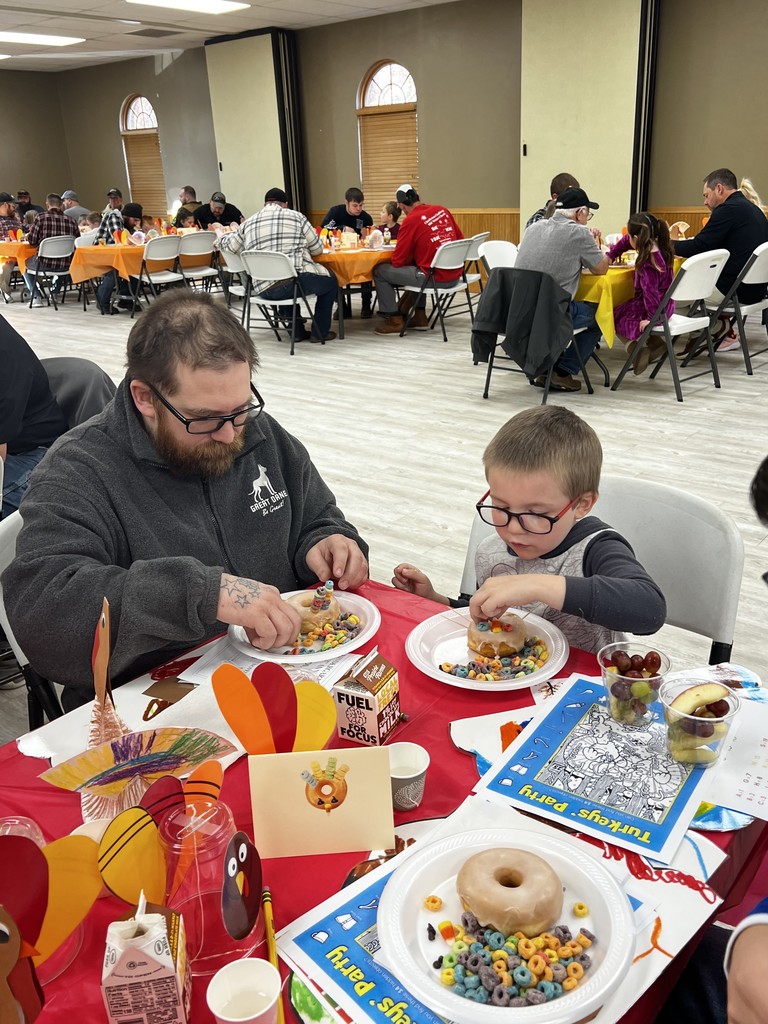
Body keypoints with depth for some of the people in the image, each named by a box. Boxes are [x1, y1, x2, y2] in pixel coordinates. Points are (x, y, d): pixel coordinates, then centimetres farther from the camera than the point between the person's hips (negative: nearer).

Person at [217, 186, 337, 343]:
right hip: (294, 280, -4)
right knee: (330, 281, 24)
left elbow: (226, 245, 22)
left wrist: (220, 239, 46)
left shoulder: (248, 223, 13)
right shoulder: (296, 216, 6)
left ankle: (297, 331, 33)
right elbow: (317, 249, 11)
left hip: (263, 289, 4)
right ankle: (320, 332, 22)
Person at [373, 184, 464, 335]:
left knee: (380, 271, 7)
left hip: (433, 277, -7)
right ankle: (420, 316, 33)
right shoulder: (442, 210, 6)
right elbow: (460, 240, 15)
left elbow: (398, 261, -8)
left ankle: (395, 320, 11)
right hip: (454, 274, 7)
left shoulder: (410, 220, -11)